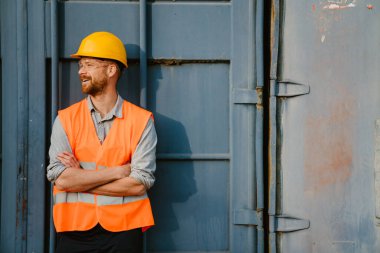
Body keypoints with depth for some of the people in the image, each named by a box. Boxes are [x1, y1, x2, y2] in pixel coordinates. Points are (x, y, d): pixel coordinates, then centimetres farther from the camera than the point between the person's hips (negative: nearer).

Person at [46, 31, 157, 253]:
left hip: (123, 231, -1)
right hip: (74, 231, 2)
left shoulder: (141, 120, -4)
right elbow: (59, 178, -10)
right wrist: (118, 171, -12)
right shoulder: (65, 119, 0)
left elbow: (140, 183, -12)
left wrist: (79, 178, -12)